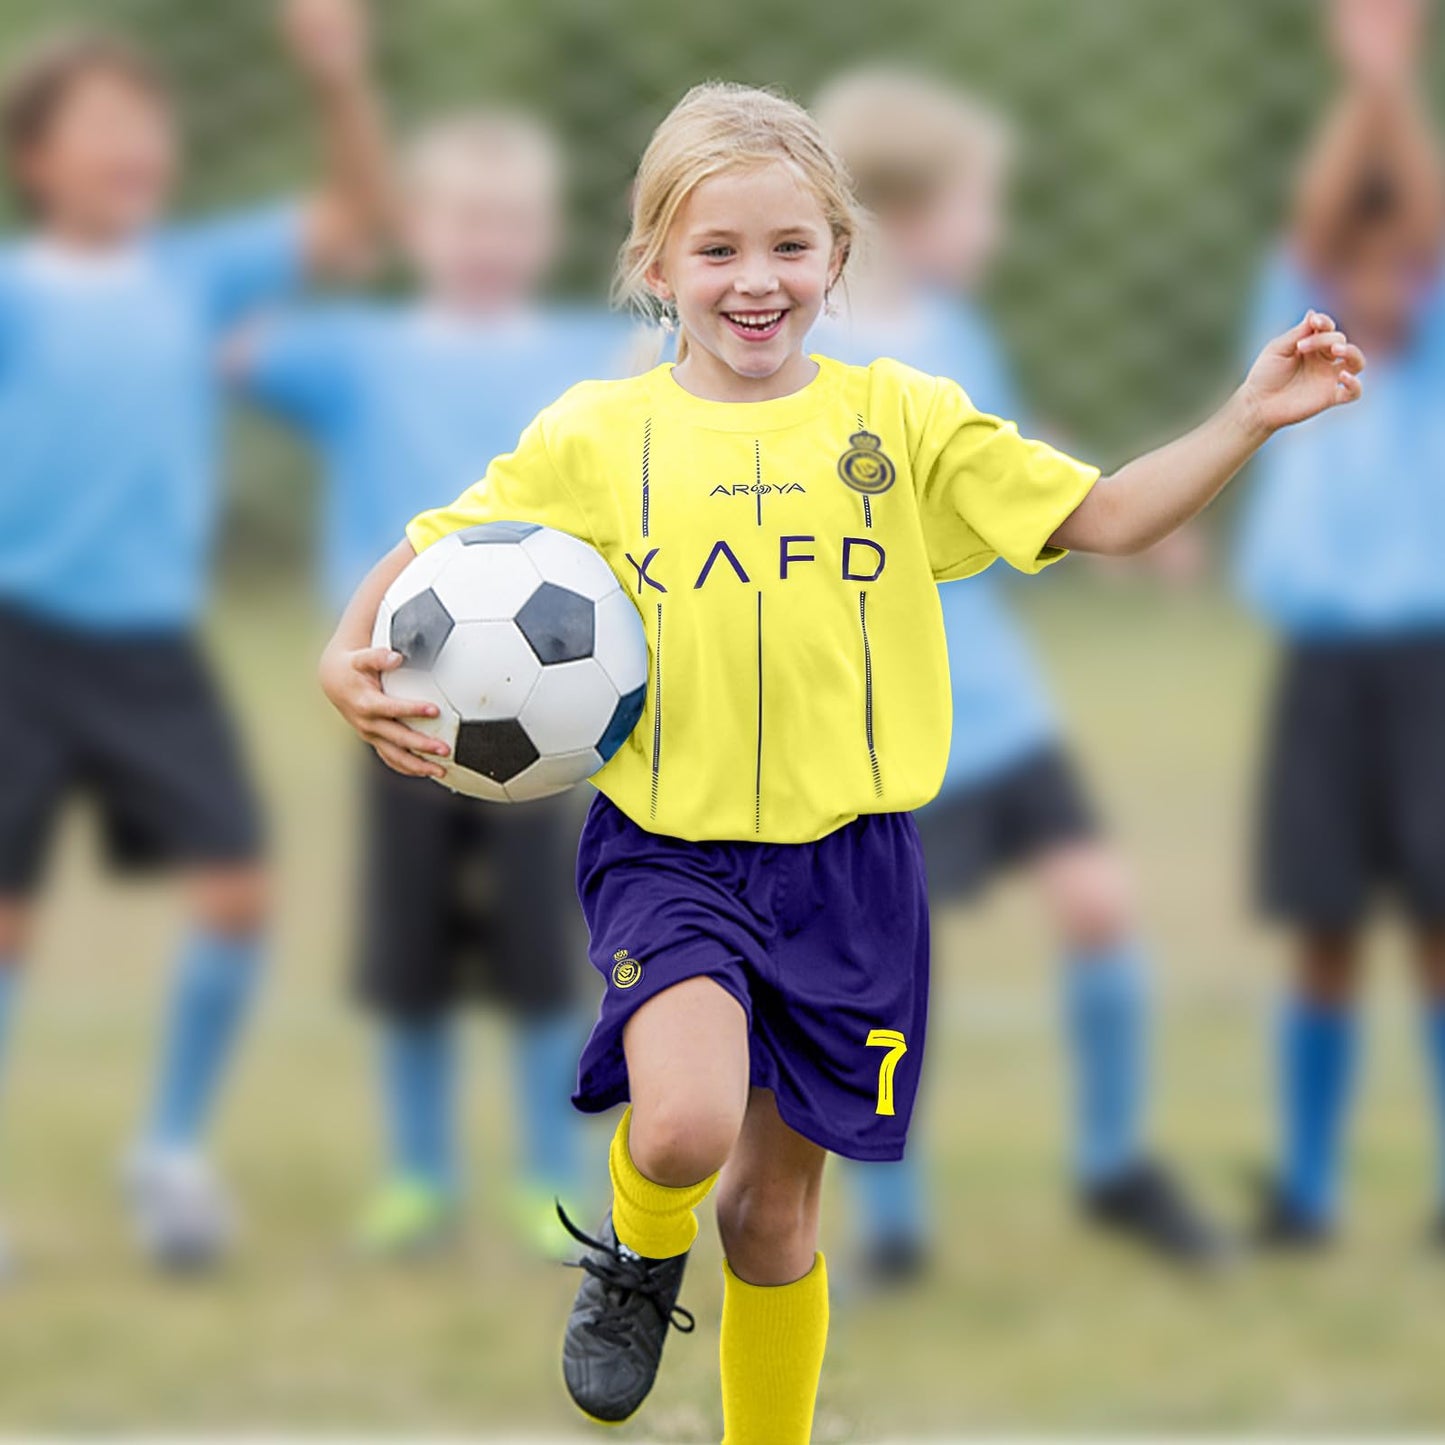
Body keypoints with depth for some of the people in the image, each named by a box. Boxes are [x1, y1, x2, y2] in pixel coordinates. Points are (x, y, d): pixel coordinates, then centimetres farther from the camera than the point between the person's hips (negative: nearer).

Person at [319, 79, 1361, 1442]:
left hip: (845, 866, 2)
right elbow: (435, 552, 5)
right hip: (668, 855, -2)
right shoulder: (600, 435, -1)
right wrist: (351, 655, -14)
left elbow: (1102, 515, 3)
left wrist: (1247, 420, -10)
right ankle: (639, 1256, 9)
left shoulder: (900, 419, 2)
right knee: (686, 1128, -27)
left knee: (776, 1212, 11)